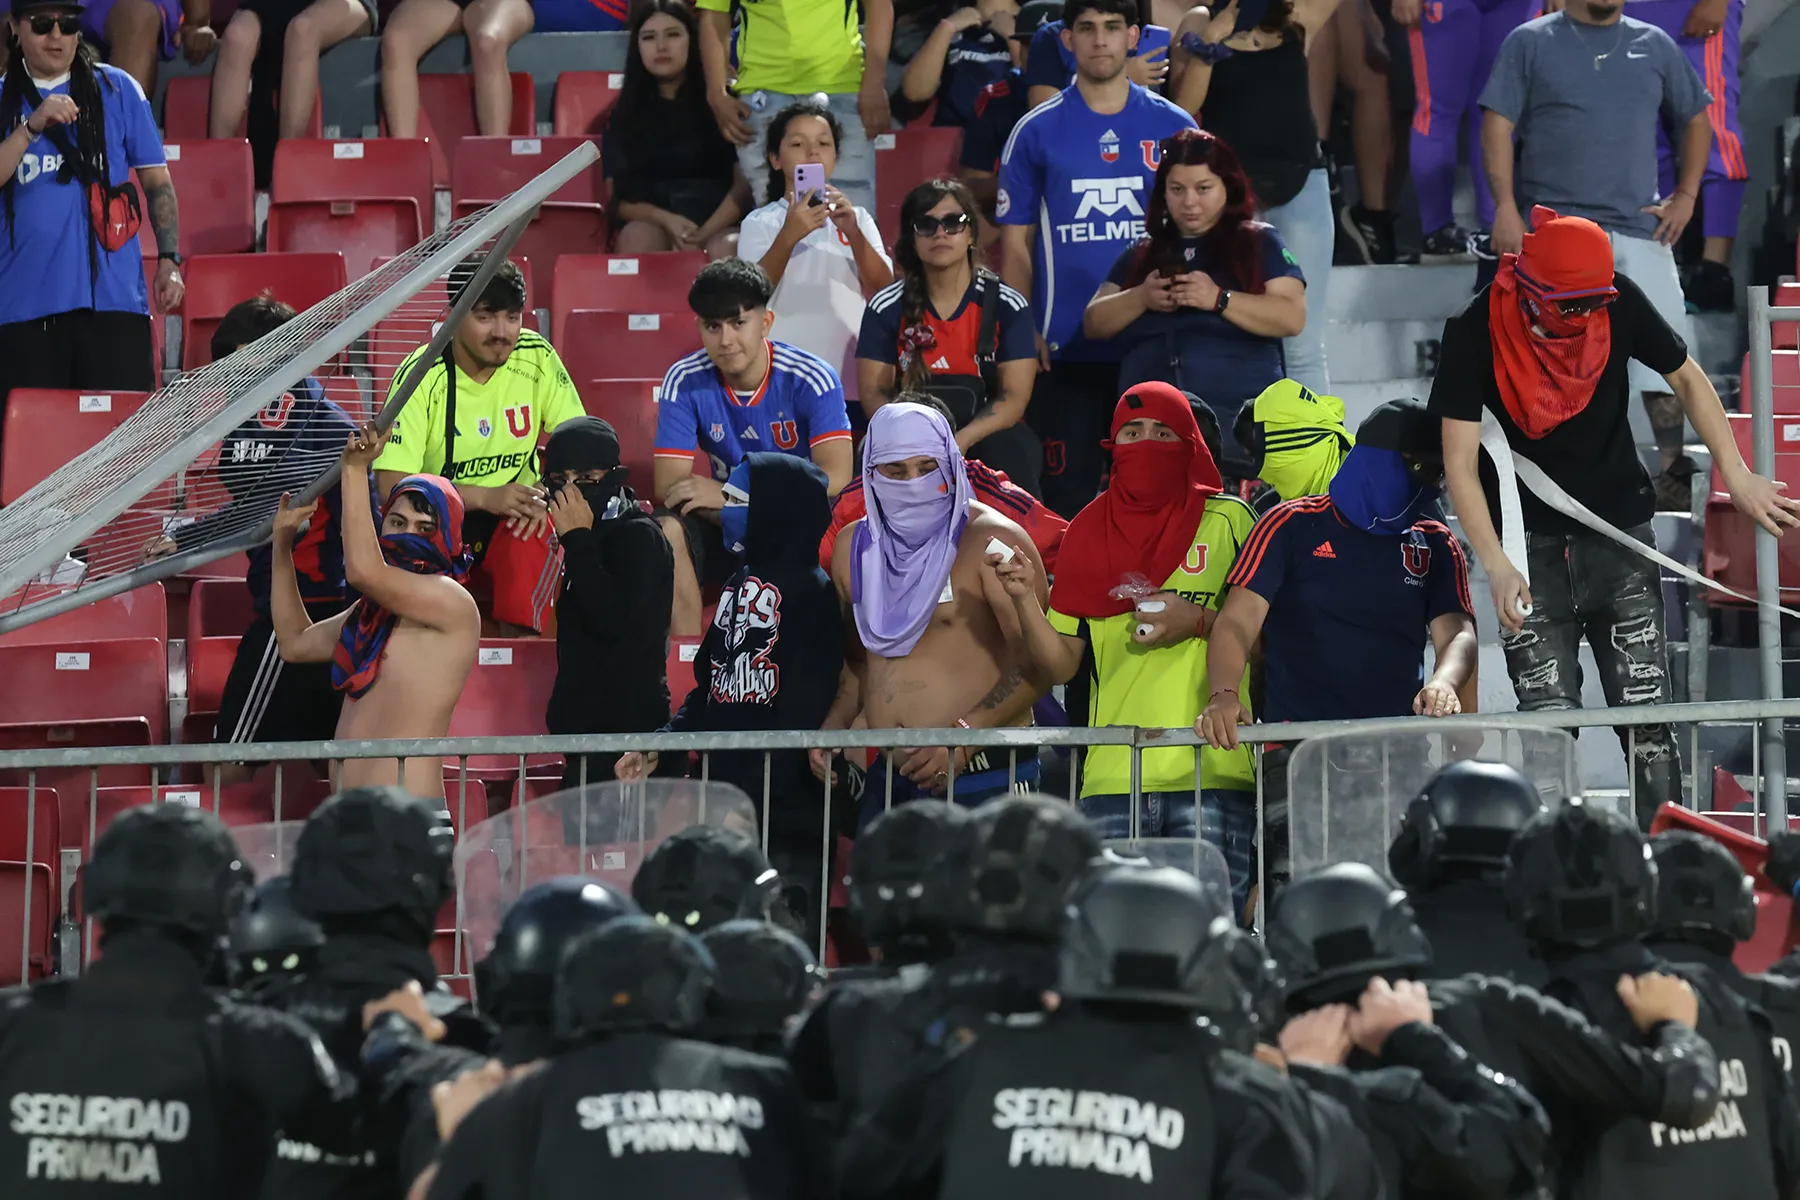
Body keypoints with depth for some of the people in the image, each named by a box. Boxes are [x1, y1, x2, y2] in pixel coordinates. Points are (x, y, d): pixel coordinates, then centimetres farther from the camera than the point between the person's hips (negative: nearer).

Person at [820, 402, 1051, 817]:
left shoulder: (990, 541, -7)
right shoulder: (854, 546, 12)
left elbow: (1036, 662, -13)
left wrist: (962, 741, -23)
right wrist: (831, 728, 6)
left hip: (984, 781, -6)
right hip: (888, 780, 6)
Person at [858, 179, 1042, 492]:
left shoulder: (1008, 306, 0)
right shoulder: (886, 308, 3)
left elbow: (1015, 396, -6)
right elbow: (873, 391, 0)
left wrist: (961, 441, -25)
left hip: (986, 435, 0)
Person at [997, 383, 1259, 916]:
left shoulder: (1228, 521, 6)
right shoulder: (1090, 533, 15)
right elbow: (1061, 665, 14)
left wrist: (1198, 622, -8)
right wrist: (1025, 601, -2)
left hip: (1212, 772, -2)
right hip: (1112, 777, 3)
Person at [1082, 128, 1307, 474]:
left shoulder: (1259, 244, 13)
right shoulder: (1141, 255, 25)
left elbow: (1292, 318, -1)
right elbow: (1094, 323, 17)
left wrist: (1219, 299, -14)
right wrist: (1140, 299, -4)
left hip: (1236, 419, -4)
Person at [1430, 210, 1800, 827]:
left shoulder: (1619, 302, -8)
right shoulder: (1476, 332, -14)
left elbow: (1687, 379, 9)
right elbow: (1460, 463, -12)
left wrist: (1738, 477, 5)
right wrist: (1497, 566, -21)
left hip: (1621, 532, 2)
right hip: (1532, 544, -2)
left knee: (1647, 717, -4)